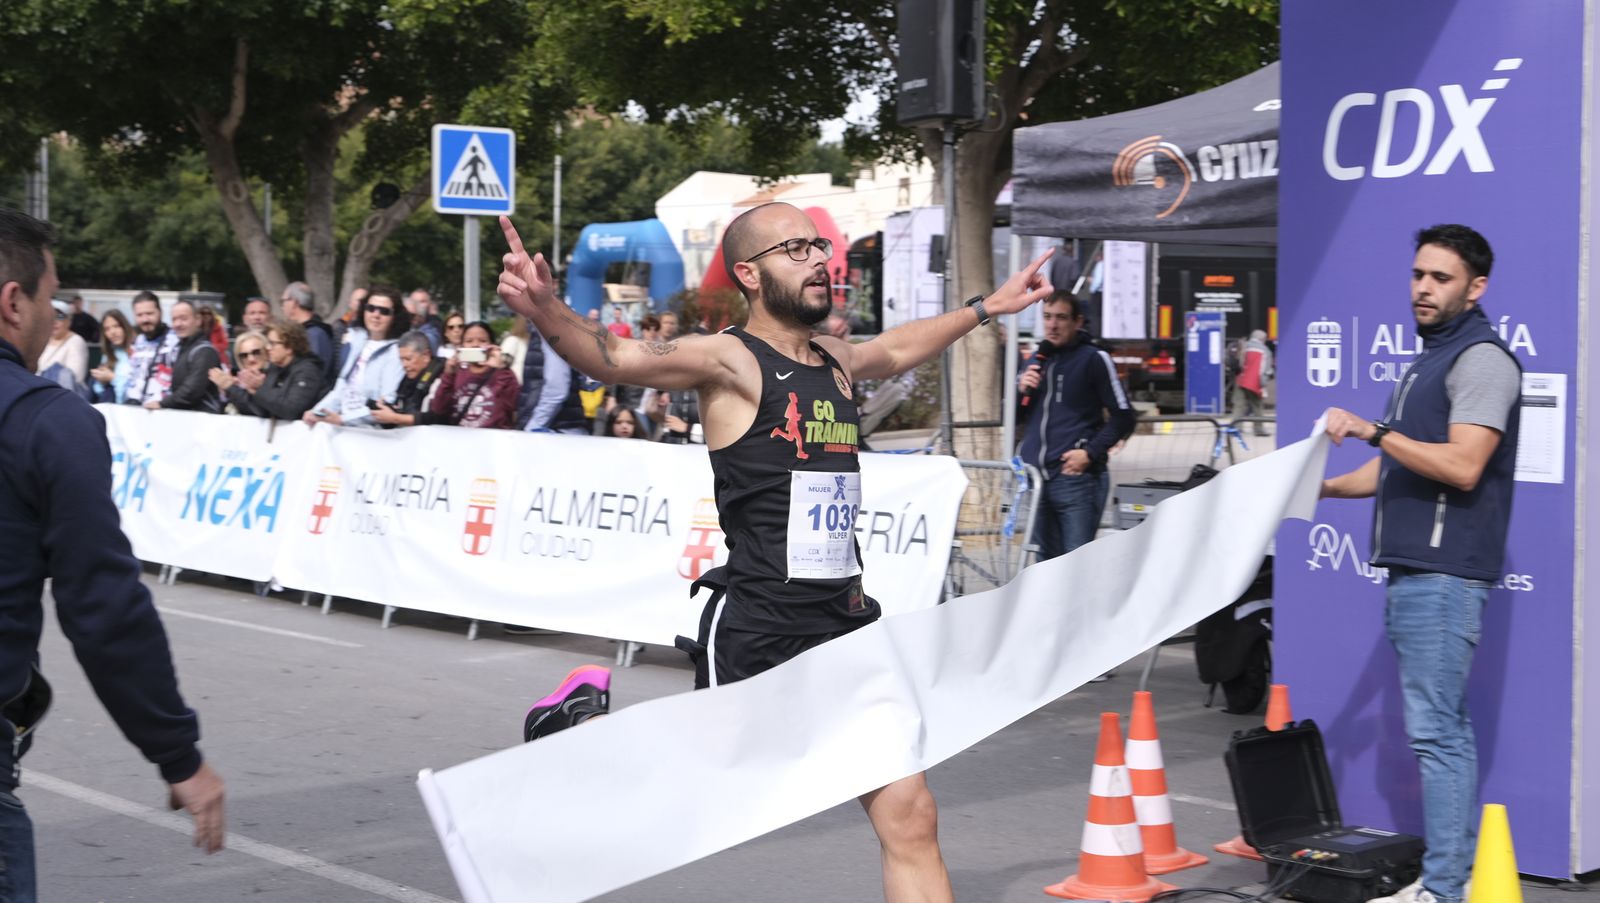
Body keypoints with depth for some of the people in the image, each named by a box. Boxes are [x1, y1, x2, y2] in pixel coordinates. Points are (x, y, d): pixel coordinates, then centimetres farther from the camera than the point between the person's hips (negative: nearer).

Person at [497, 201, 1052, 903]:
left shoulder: (835, 360, 14)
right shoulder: (730, 360, -9)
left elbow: (895, 350, 38)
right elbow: (611, 358, -25)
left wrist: (986, 308, 46)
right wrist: (544, 310, -44)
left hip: (848, 626, 7)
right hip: (757, 632, -6)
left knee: (910, 819, 2)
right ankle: (583, 721, 32)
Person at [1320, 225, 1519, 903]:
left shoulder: (1481, 359, -10)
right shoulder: (1430, 358, 22)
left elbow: (1462, 466, -21)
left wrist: (1374, 431, -21)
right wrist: (1326, 488, 19)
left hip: (1444, 573, -10)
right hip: (1414, 568, 10)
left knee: (1435, 729, -11)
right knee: (1444, 728, 12)